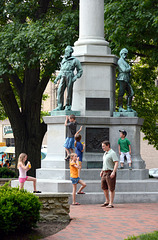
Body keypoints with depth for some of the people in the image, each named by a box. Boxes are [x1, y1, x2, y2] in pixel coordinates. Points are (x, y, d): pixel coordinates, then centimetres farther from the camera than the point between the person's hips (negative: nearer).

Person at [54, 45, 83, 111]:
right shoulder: (64, 60, 22)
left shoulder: (75, 60, 4)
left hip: (70, 77, -5)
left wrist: (76, 77, -11)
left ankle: (68, 106, 1)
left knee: (69, 92, -5)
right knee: (60, 91, -4)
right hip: (63, 78, 5)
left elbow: (80, 70, 5)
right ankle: (60, 106, -3)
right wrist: (57, 78, 19)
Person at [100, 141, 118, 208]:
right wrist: (102, 171, 22)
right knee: (104, 187, 14)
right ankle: (107, 201, 26)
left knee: (111, 188, -5)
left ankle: (111, 204, -3)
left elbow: (116, 163, -21)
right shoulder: (105, 153, 16)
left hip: (110, 173, -9)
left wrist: (113, 172, -29)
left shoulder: (112, 153, -13)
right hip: (105, 172, 9)